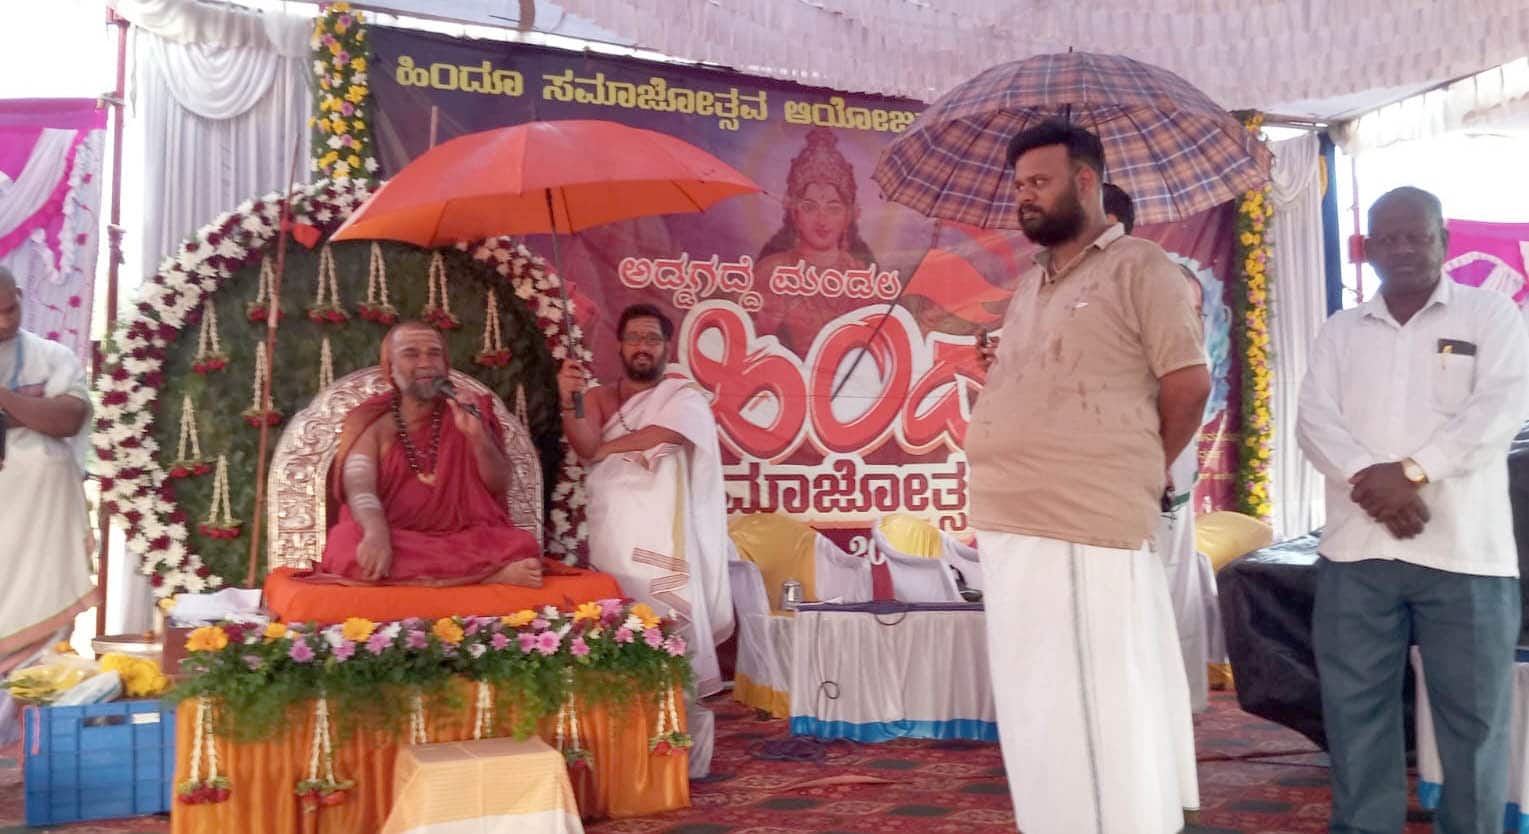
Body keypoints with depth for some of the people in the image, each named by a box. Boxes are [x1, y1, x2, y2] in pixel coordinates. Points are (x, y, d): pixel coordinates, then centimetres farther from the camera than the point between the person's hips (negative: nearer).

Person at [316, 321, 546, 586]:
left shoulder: (466, 415, 11)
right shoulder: (372, 423, 4)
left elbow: (500, 486, 4)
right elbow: (358, 486, -13)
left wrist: (477, 436, -14)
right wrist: (377, 533, -35)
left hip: (462, 540, -2)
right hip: (397, 542, 2)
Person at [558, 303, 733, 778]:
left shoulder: (684, 397, 6)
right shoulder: (600, 399, 15)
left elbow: (656, 438, -13)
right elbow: (584, 446, -5)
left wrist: (604, 449, 0)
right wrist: (569, 402, -23)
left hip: (662, 546, -3)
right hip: (611, 544, 3)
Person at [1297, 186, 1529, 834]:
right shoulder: (1340, 331, 13)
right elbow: (1314, 418, 1)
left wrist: (1411, 471, -18)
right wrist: (1367, 479, -17)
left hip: (1464, 551, -2)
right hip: (1355, 550, 2)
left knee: (1473, 713, 5)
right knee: (1355, 707, 7)